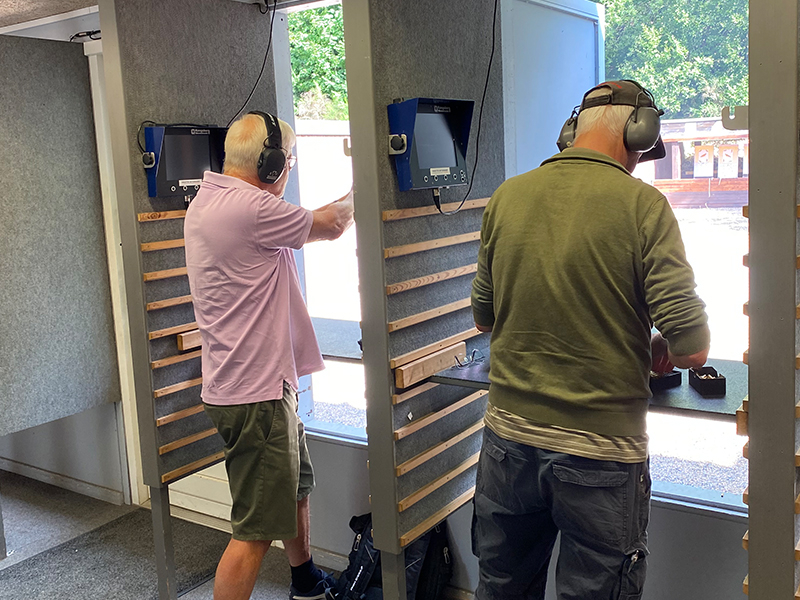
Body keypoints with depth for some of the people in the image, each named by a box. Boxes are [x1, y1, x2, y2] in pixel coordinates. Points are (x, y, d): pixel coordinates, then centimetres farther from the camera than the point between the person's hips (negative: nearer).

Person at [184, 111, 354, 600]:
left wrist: (345, 202, 20)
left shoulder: (207, 201, 10)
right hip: (256, 394, -11)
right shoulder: (250, 206, -21)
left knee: (297, 488, 27)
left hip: (240, 382, 11)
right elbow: (330, 226, -7)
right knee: (256, 532, -3)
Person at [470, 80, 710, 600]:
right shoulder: (641, 205, -12)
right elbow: (694, 348, -14)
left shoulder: (507, 197, 1)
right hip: (602, 454, -4)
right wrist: (662, 350, 7)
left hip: (509, 440, 4)